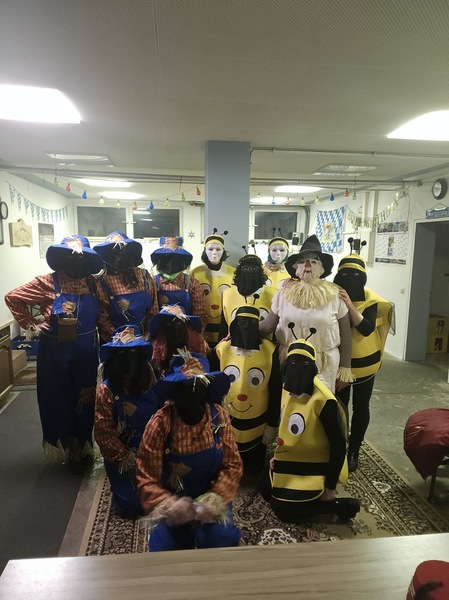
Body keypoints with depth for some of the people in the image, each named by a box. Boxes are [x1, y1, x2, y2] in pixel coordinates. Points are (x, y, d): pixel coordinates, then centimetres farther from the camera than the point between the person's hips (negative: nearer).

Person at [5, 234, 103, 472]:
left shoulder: (92, 283, -1)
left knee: (86, 400, 13)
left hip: (86, 353, 2)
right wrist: (31, 325, -5)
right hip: (56, 353, -2)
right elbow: (12, 298, -2)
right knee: (60, 400, 12)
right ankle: (71, 448, 33)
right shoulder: (48, 283, -9)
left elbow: (102, 314, 9)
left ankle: (83, 447, 35)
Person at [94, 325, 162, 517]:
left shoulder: (152, 383, -3)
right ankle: (121, 485, 23)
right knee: (131, 505, -11)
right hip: (121, 457, -2)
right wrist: (127, 458, -12)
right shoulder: (106, 389, -11)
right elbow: (104, 433, -11)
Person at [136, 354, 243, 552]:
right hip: (173, 499, 0)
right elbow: (146, 477, -15)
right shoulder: (161, 423, -20)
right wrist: (167, 504, -32)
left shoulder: (219, 416, -12)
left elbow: (233, 465, -8)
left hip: (210, 496, 1)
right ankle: (188, 534, 20)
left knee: (222, 540, -21)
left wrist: (215, 498, -23)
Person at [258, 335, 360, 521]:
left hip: (314, 467, -8)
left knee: (281, 509, -8)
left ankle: (338, 505, 3)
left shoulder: (324, 401, -28)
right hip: (291, 459, 8)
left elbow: (338, 446, -22)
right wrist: (279, 455, 9)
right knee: (266, 489, 11)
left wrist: (330, 488, -16)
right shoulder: (288, 388, -2)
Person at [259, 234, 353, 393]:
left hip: (325, 366, -1)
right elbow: (268, 325, 2)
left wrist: (345, 369, 2)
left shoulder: (335, 296, -6)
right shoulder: (284, 293, -2)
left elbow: (345, 334, 0)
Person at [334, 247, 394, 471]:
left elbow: (367, 329, -24)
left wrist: (349, 305, -35)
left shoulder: (371, 300, -12)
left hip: (364, 362, 0)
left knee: (360, 407, 10)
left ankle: (354, 451, 27)